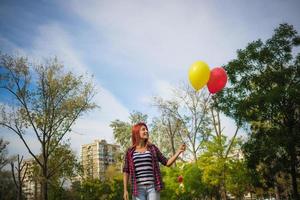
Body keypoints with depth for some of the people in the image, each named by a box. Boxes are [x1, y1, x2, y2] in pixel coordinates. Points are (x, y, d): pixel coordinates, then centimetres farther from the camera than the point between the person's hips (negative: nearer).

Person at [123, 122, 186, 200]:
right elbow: (126, 171, 6)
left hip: (152, 187, 1)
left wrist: (179, 151, -4)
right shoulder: (130, 152, 5)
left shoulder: (152, 148, 8)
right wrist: (125, 190, -1)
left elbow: (167, 163, 8)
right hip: (138, 189, -1)